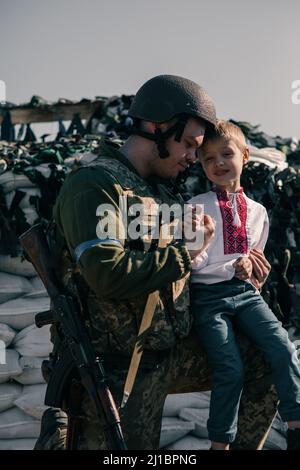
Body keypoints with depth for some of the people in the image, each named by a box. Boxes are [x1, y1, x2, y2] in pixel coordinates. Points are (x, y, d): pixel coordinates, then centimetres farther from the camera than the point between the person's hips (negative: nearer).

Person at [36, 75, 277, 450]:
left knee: (270, 364, 6)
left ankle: (241, 445, 19)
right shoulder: (92, 187, -16)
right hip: (123, 369, -8)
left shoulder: (165, 190, 13)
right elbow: (108, 274, -30)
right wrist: (186, 251, -17)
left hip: (179, 350, 8)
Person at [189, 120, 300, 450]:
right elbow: (191, 263, -5)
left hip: (246, 293, 4)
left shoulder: (257, 211, 12)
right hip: (209, 296, -4)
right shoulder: (197, 207, 0)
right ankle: (219, 443, -2)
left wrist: (251, 273, 9)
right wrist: (234, 266, -18)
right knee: (231, 370, -17)